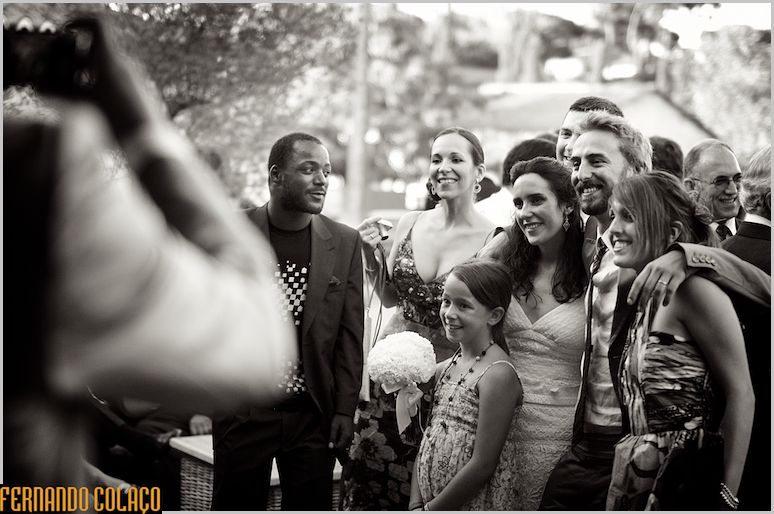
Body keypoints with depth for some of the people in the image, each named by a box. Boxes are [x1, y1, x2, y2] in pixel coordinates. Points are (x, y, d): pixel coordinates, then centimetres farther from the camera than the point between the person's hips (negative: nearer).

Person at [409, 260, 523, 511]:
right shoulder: (444, 370, 4)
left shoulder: (498, 374, -17)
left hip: (475, 505, -6)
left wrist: (430, 509, -13)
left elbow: (483, 465, -19)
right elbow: (427, 442, 6)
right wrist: (416, 505, -4)